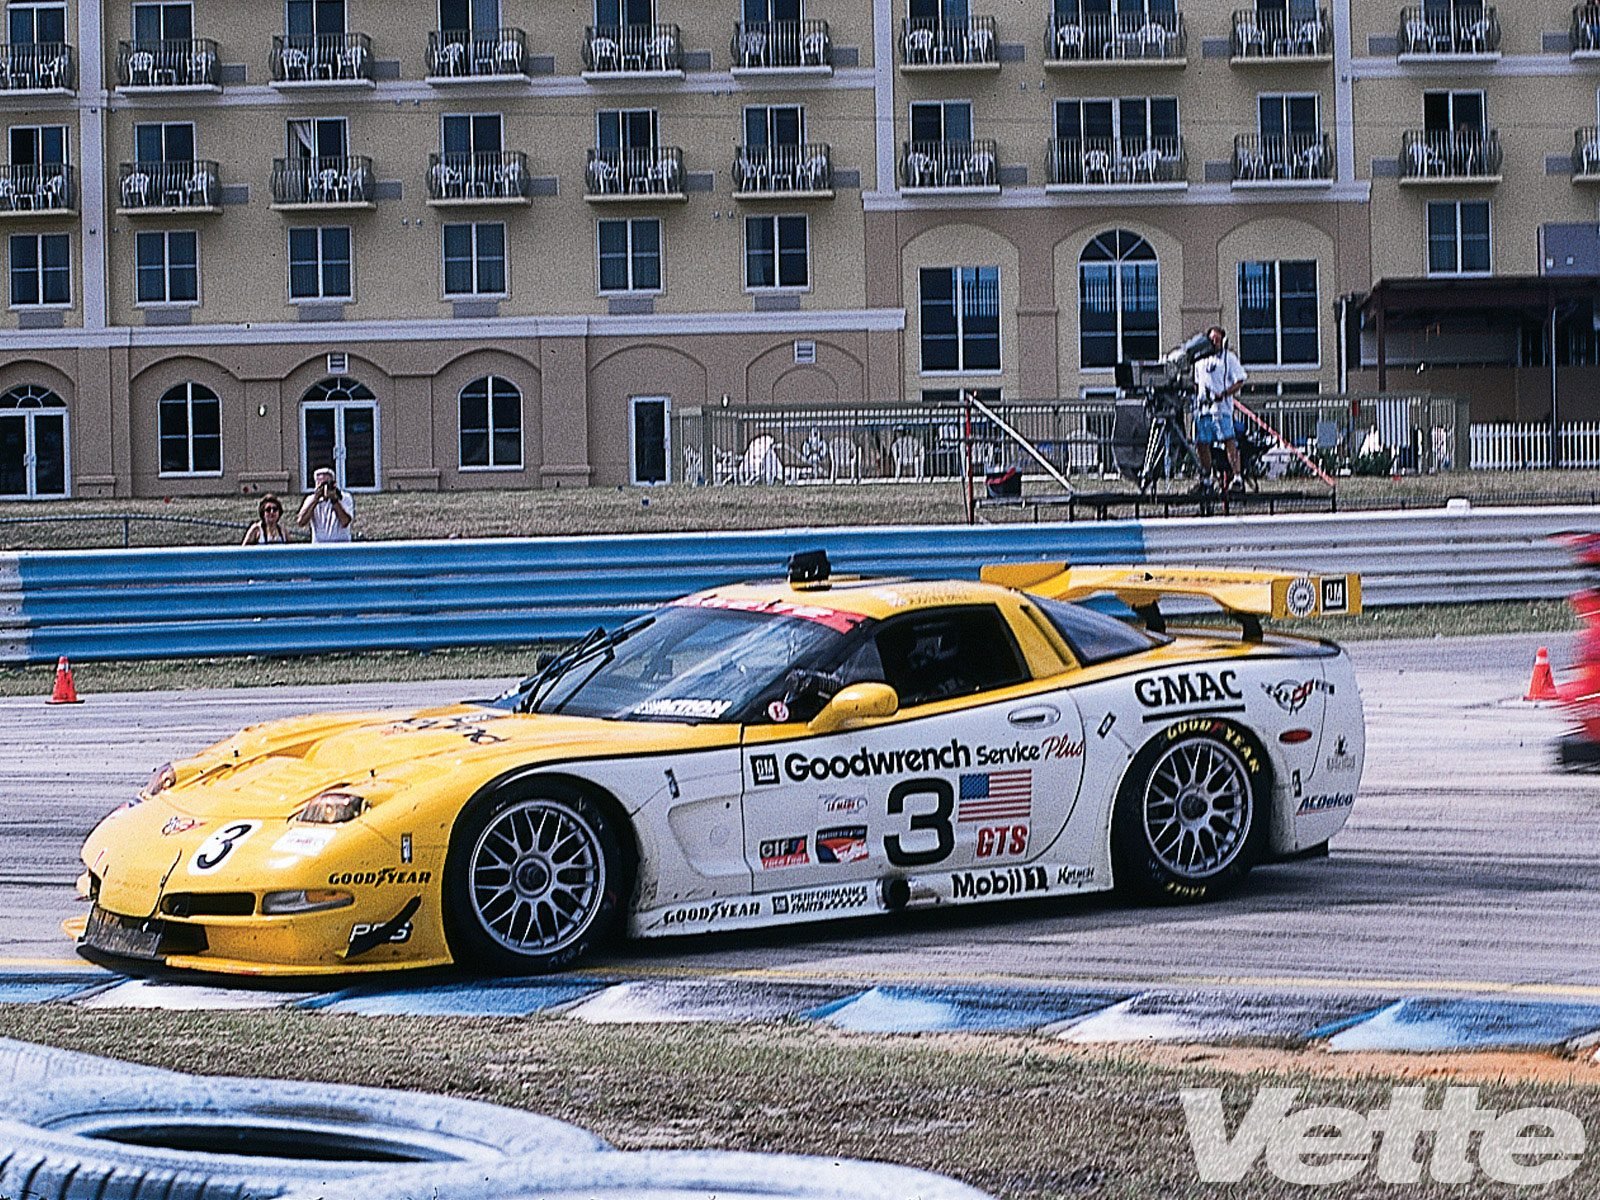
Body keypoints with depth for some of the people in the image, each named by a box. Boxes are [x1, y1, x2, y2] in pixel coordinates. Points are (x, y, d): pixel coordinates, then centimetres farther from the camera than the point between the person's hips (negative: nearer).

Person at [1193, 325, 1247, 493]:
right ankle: (1206, 479, 19)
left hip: (1221, 407, -6)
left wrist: (1223, 394, -15)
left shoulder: (1229, 358, 2)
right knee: (1202, 444, 7)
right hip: (1202, 408, 6)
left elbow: (1240, 381, -3)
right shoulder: (1200, 359, 19)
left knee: (1229, 441, -15)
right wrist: (1196, 400, 15)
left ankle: (1237, 477, -17)